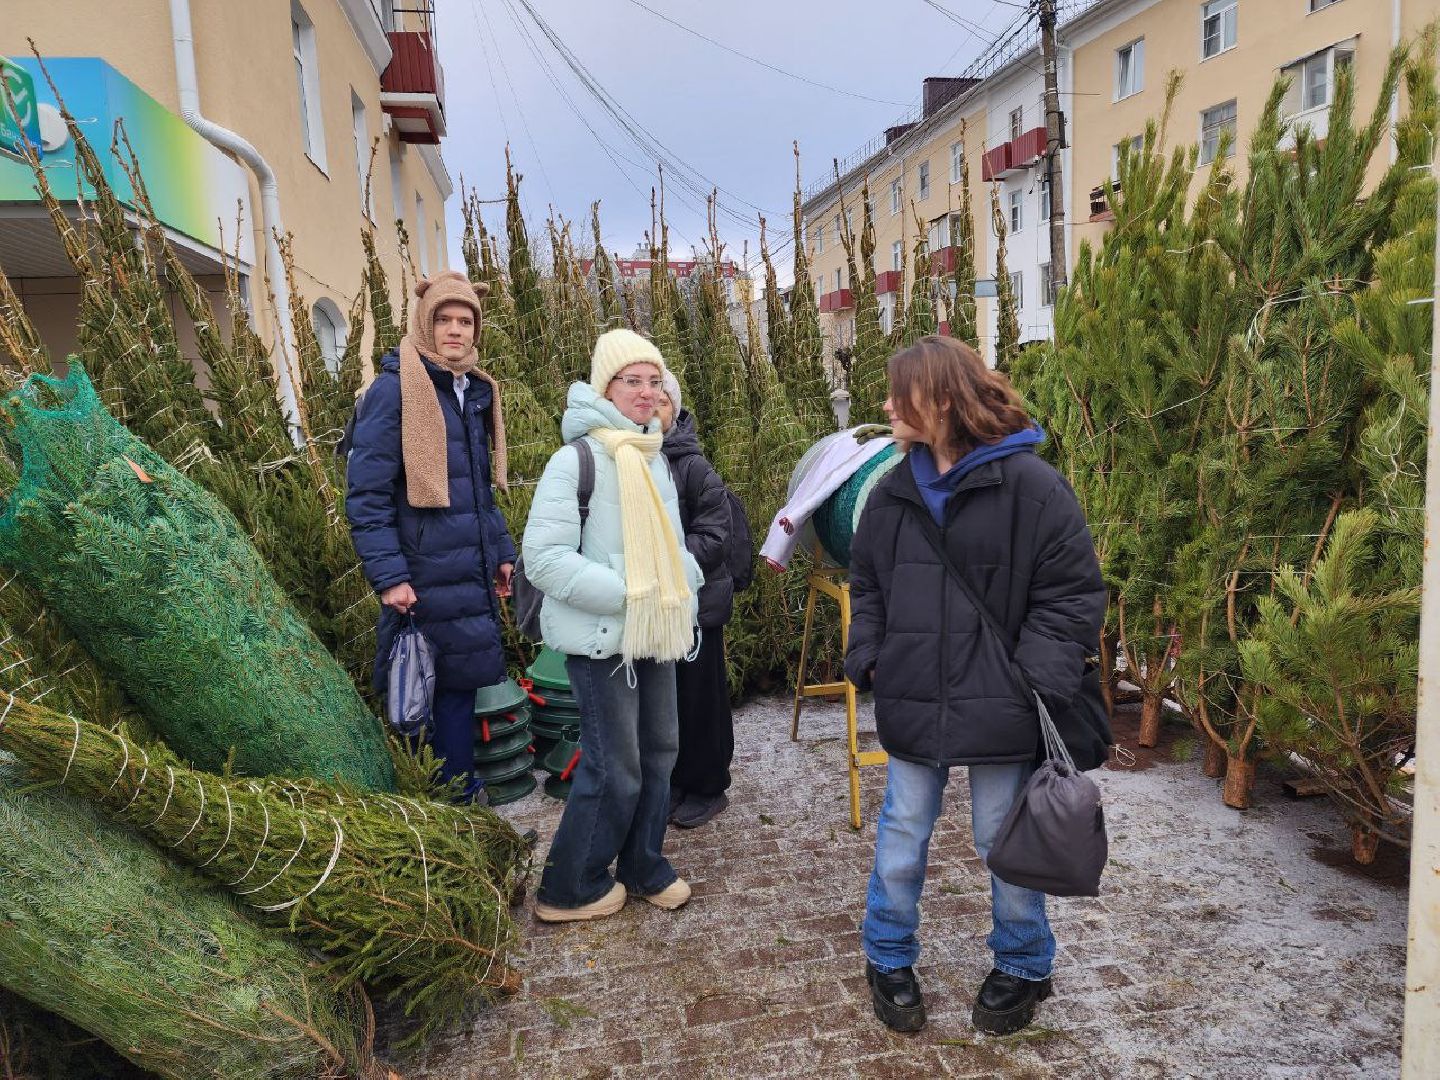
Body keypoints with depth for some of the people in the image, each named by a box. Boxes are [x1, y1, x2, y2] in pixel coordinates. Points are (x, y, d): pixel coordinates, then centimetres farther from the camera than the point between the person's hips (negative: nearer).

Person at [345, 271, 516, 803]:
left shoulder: (475, 391, 13)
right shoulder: (394, 389, -11)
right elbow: (366, 493, -14)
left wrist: (502, 551, 17)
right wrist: (388, 576, -19)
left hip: (471, 573, 7)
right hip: (425, 577, -7)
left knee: (460, 683, 14)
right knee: (449, 687, 2)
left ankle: (461, 791, 28)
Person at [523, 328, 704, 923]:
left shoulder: (656, 458, 11)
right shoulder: (577, 460, -15)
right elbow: (543, 556, -21)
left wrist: (683, 584, 5)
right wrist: (626, 594, -22)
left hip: (655, 634, 8)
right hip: (602, 639, -8)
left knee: (659, 750, 16)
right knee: (615, 770, -1)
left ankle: (643, 865, 36)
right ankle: (567, 889, 19)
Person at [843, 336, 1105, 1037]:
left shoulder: (1029, 484, -11)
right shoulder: (893, 492, 7)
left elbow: (1072, 592, -9)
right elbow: (867, 586, 15)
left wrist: (1035, 680, -16)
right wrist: (868, 657, 2)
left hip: (999, 709, -4)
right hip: (911, 706, 4)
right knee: (900, 839, 16)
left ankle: (1023, 967, 39)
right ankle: (889, 960, 37)